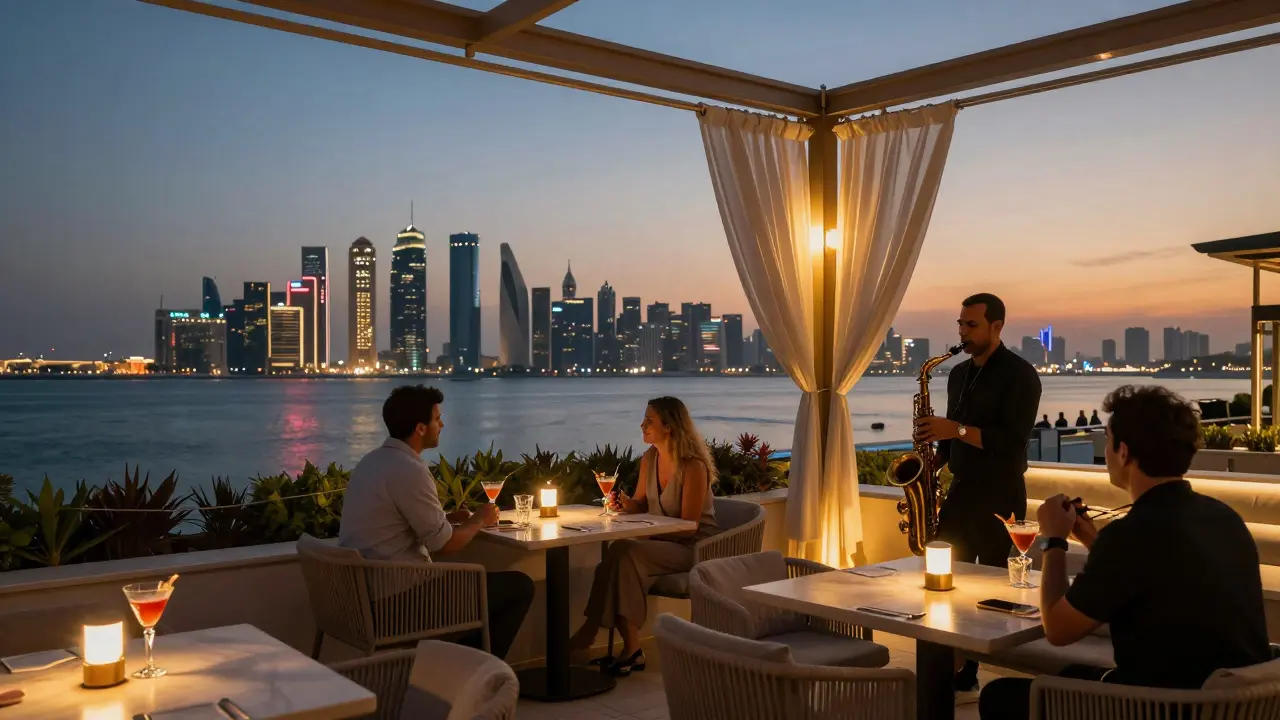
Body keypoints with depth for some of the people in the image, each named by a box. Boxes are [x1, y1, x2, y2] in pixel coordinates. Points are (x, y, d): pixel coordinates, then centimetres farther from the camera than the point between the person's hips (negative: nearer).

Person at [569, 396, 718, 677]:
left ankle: (592, 628, -16)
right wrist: (626, 504, -6)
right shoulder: (649, 458, 5)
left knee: (623, 552, -29)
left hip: (691, 547, -6)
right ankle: (631, 649, -20)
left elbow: (689, 527, -16)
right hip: (658, 541, 7)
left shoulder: (693, 466, -17)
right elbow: (641, 504, 16)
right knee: (618, 557, -26)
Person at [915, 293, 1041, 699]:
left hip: (999, 496, -7)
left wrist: (957, 429, -24)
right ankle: (956, 678, 17)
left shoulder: (1019, 375, -10)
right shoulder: (959, 374, 13)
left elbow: (1013, 441, -19)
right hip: (960, 490, 7)